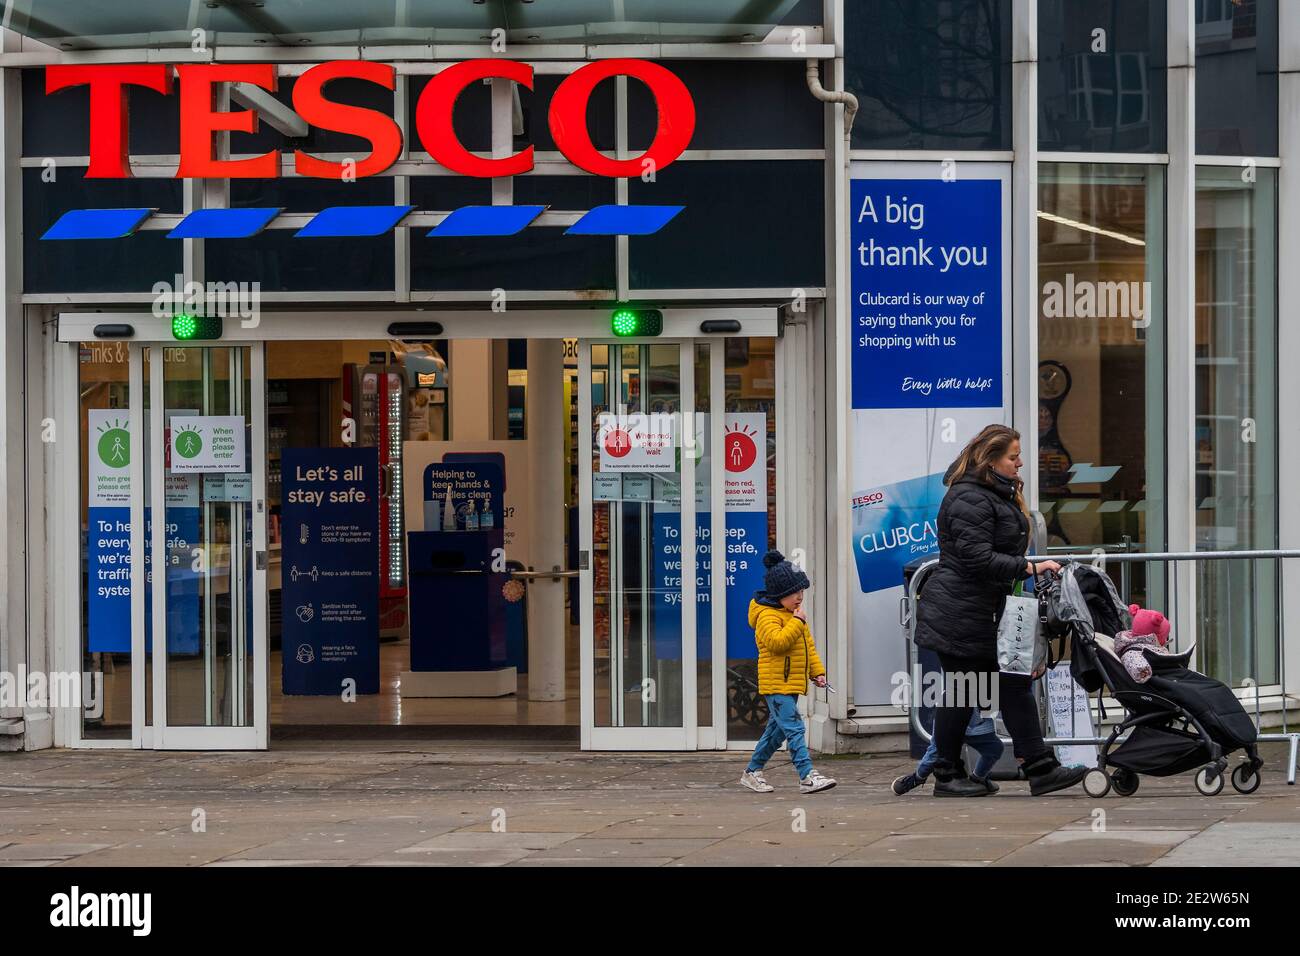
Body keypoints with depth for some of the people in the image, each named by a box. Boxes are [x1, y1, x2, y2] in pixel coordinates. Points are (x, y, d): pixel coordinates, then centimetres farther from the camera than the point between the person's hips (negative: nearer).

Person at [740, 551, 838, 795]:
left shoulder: (794, 615, 17)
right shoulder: (767, 616, -13)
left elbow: (808, 644, 24)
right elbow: (777, 641, -28)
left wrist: (817, 671, 17)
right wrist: (797, 621, -22)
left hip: (792, 683, 10)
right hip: (776, 685, -10)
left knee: (777, 729, 15)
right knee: (794, 729, -16)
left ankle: (753, 771, 27)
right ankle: (807, 776, -21)